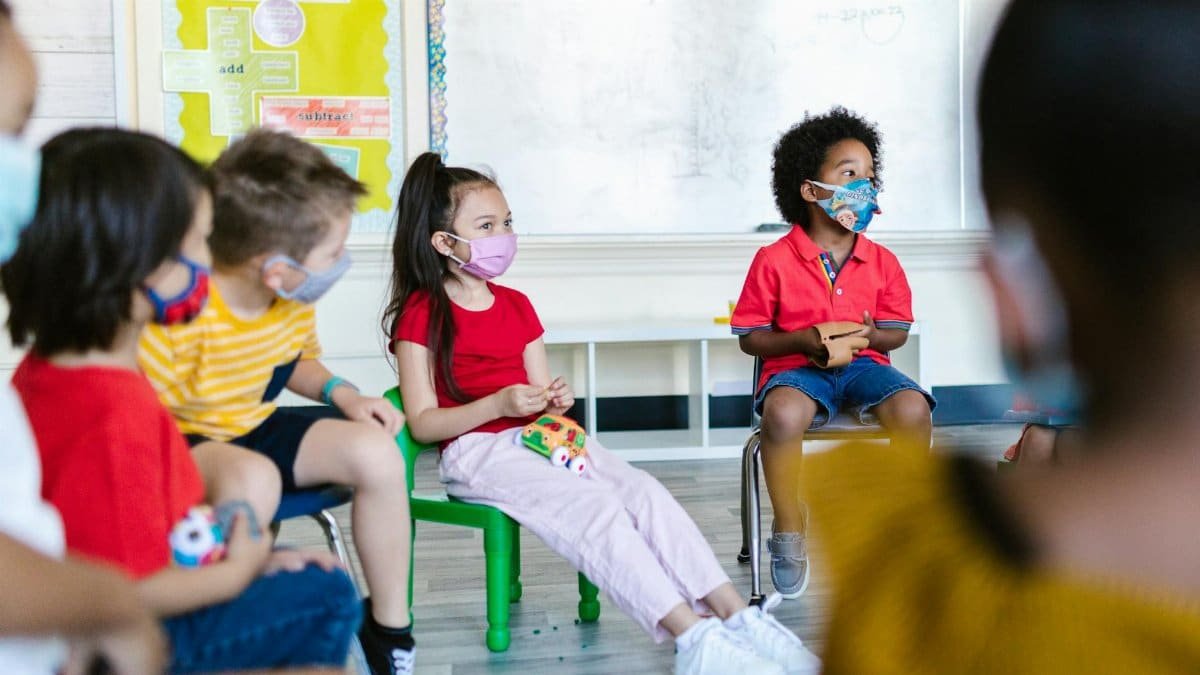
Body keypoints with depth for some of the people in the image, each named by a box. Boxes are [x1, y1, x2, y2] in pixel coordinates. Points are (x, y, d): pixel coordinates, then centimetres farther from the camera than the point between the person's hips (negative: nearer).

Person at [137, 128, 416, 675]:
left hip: (258, 428, 8)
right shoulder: (181, 318, -31)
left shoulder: (294, 302, -5)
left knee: (375, 450, -11)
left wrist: (340, 393, -3)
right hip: (184, 444, -7)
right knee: (253, 479, -40)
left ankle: (389, 626, 3)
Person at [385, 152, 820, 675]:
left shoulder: (517, 306, 18)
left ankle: (738, 618, -29)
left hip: (540, 437, 7)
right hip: (475, 449, -7)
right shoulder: (420, 315, -5)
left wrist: (556, 399, -3)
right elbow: (423, 424, -10)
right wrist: (500, 404, -22)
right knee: (593, 507, -31)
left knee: (645, 493, -19)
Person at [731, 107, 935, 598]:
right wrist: (802, 340, -17)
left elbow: (897, 332, 12)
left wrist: (870, 335, -11)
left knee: (912, 407, -30)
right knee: (783, 413, -39)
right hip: (797, 368, -3)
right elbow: (749, 337, 0)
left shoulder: (882, 263, 6)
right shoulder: (774, 262, -4)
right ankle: (790, 532, -17)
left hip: (863, 364, 3)